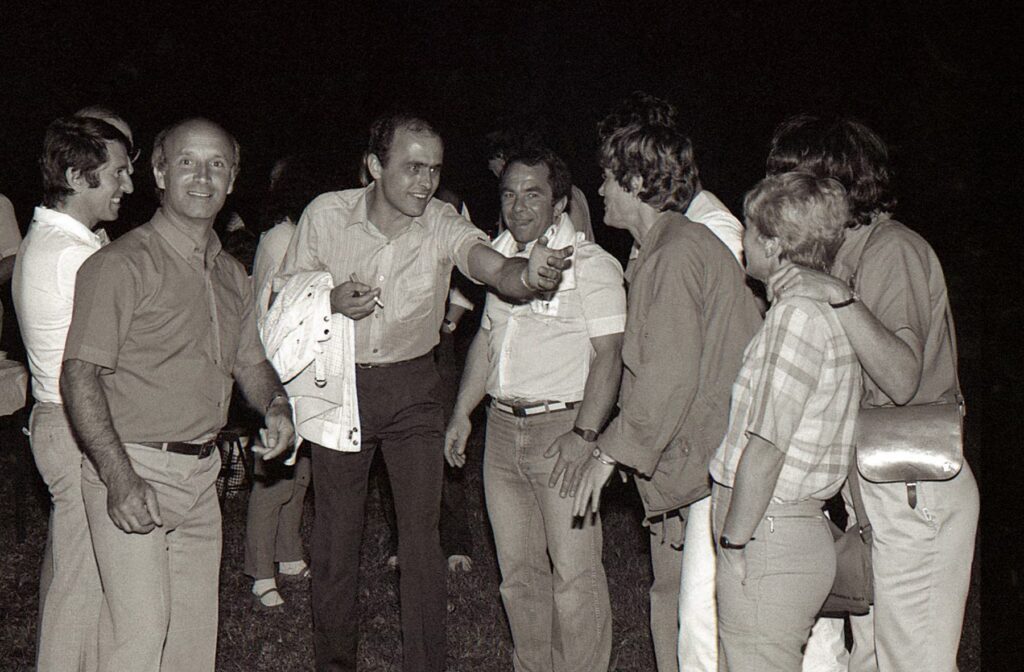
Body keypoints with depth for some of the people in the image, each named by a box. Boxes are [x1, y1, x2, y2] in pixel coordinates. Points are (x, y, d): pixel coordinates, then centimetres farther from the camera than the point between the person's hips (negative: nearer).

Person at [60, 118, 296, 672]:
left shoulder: (231, 275, 14)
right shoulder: (121, 264, -11)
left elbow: (250, 362, 23)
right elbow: (79, 375, -16)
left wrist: (276, 405, 0)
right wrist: (120, 477, -24)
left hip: (201, 475, 7)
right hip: (133, 469, -7)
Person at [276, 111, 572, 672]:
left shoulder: (442, 224, -14)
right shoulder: (326, 213, -11)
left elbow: (495, 270, -32)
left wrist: (529, 273, -56)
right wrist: (331, 303, -21)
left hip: (411, 387, -1)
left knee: (421, 535, -5)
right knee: (334, 535, 9)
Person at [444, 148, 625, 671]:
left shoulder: (591, 264, -8)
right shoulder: (500, 256, 14)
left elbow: (608, 355, -13)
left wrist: (583, 435, -22)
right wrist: (462, 413, 17)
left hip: (563, 427, -7)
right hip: (502, 427, 7)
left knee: (574, 572, -5)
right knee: (517, 569, 13)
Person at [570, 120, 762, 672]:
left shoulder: (675, 256, -14)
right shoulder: (668, 250, 19)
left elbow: (669, 379, -20)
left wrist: (609, 452, -14)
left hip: (718, 467, -11)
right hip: (685, 467, 11)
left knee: (703, 626, -11)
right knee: (671, 608, 16)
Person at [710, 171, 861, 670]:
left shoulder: (797, 314, -16)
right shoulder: (832, 310, 13)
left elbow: (765, 448, -21)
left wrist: (733, 541, -14)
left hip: (766, 539, -9)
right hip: (801, 528, 9)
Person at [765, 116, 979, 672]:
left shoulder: (893, 249, -14)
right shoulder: (847, 255, 16)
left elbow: (902, 379, -27)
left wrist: (840, 297, -35)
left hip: (911, 493, -10)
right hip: (873, 486, 10)